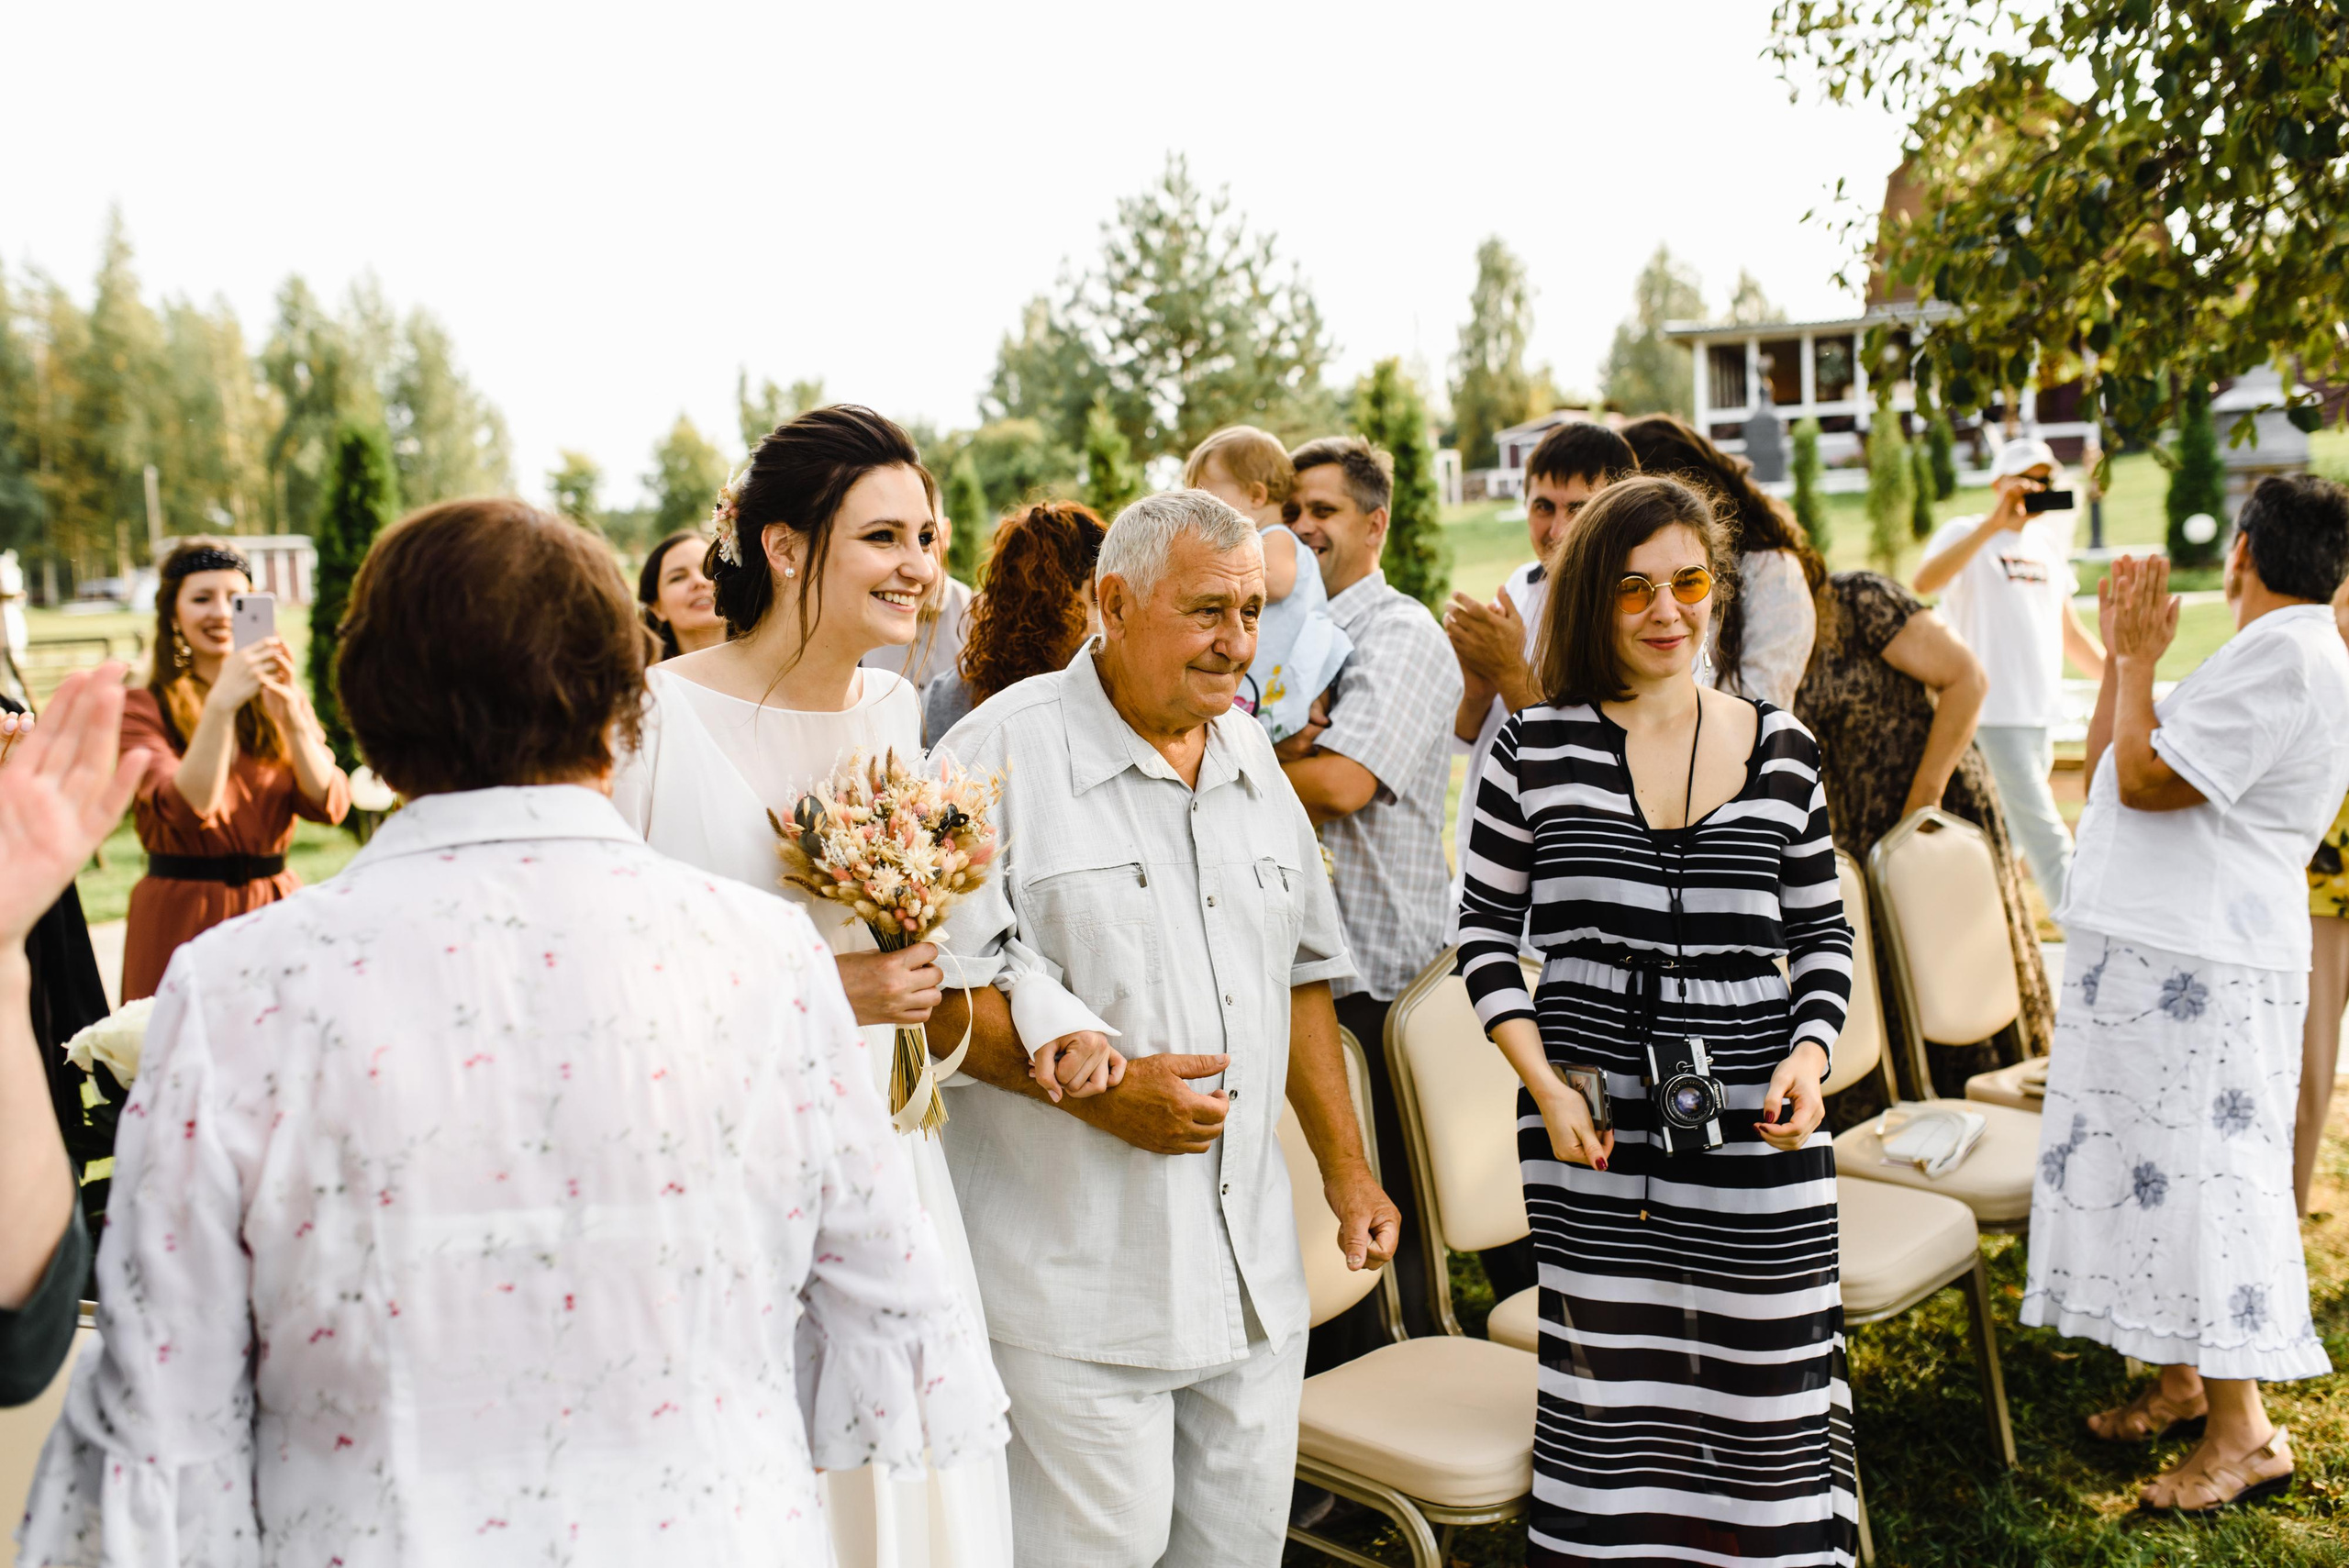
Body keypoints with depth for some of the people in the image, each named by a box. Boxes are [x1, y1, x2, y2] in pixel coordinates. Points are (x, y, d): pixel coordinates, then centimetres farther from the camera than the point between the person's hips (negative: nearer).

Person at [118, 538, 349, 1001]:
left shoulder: (277, 699, 9)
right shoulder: (142, 709, -3)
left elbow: (330, 805, -5)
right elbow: (187, 809, -19)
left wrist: (292, 717, -20)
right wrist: (221, 703, -26)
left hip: (275, 906, 3)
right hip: (181, 914, -3)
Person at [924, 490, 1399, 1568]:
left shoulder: (1249, 755, 12)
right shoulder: (1006, 751, -10)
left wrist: (1346, 1165, 16)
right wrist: (1097, 1089, -20)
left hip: (1253, 1270, 7)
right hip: (1075, 1279, -6)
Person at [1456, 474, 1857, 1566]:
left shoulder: (1779, 749, 5)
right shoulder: (1536, 746, 0)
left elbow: (1822, 936, 12)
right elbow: (1485, 930, 3)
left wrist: (1809, 1056, -5)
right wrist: (1543, 1084, -7)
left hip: (1754, 1122, 1)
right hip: (1592, 1127, -1)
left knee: (1770, 1381, 7)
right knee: (1607, 1379, 9)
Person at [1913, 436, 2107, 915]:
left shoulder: (2049, 542, 18)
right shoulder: (1967, 534, -4)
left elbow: (2068, 631, 26)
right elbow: (1922, 583, -25)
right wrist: (1995, 523, -28)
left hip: (2042, 715, 8)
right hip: (1994, 714, -8)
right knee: (2048, 842, -12)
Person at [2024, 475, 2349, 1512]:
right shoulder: (2261, 657, 20)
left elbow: (2147, 779, -19)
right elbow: (2106, 770, 19)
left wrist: (2139, 660, -8)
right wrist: (2121, 657, 14)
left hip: (2202, 967, -10)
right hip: (2143, 950, 10)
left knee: (2200, 1177, -5)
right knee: (2150, 1169, 15)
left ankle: (2244, 1429, 5)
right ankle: (2178, 1378, 27)